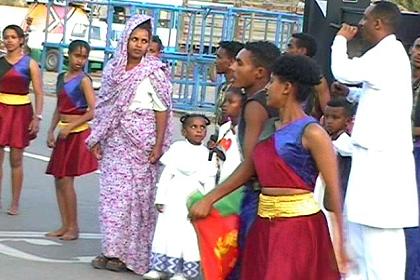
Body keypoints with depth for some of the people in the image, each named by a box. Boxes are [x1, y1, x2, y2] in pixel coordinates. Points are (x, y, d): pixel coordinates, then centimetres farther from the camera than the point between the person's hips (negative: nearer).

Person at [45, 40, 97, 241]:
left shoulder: (84, 80, -10)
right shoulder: (61, 78, 12)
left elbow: (93, 111, -17)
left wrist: (70, 127, -18)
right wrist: (51, 131, 10)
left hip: (78, 134, -7)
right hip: (64, 134, 7)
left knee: (66, 180, -7)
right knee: (59, 180, 7)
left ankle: (73, 227, 1)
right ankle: (65, 226, 13)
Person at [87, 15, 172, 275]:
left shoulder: (153, 73, -7)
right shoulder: (114, 68, 8)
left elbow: (162, 111, -8)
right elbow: (104, 108, 13)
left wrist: (158, 145, -13)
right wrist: (98, 139, 10)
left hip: (141, 142, -5)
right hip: (115, 142, 5)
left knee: (135, 194, -2)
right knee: (111, 193, 5)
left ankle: (130, 253, 4)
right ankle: (112, 249, 12)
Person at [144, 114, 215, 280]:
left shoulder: (206, 154, 4)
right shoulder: (177, 148, 3)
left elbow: (209, 182, 3)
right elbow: (166, 174, 2)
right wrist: (160, 198, -2)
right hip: (174, 198, 0)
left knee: (189, 235, -2)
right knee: (167, 230, 2)